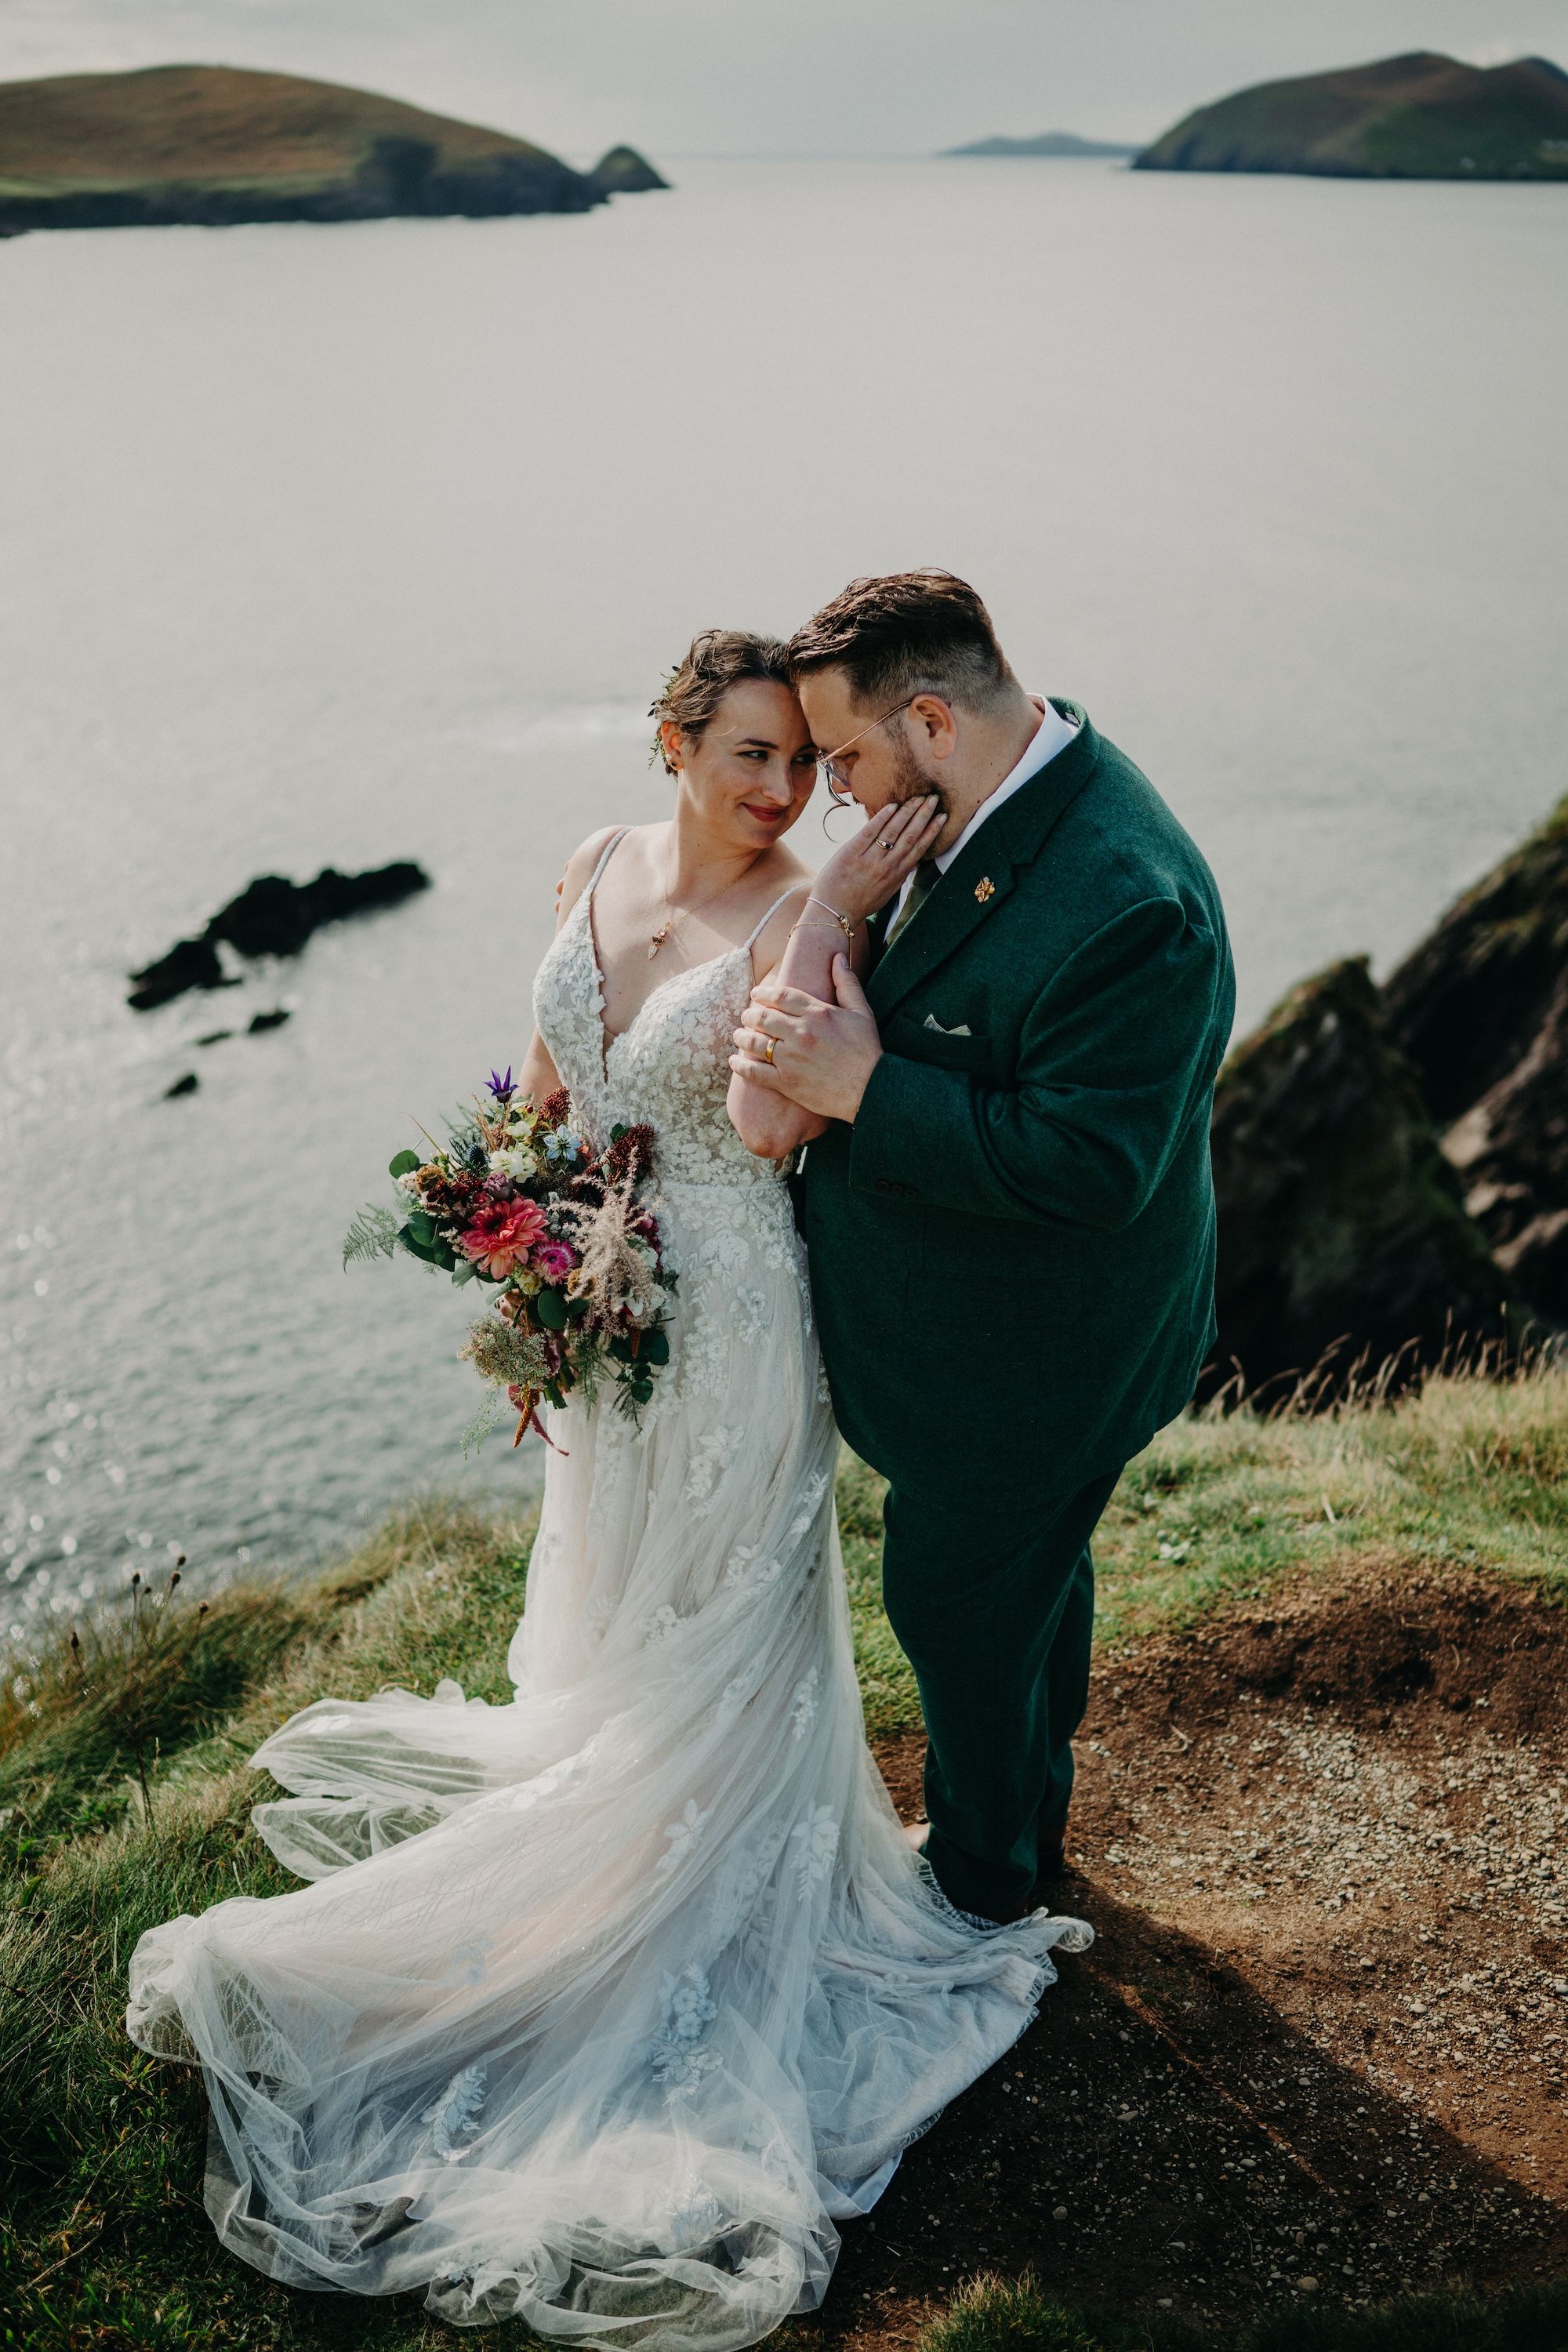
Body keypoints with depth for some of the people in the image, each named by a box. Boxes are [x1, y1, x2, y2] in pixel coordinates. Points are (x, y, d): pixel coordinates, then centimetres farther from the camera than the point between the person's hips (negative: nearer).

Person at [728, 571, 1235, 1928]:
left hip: (1028, 1360, -9)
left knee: (960, 1603, 13)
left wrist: (863, 1087, -29)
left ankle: (984, 1887, 39)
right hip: (999, 1323, 9)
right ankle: (1035, 1812, 53)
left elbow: (1089, 1165, -33)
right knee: (1030, 1576, 28)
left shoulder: (1127, 905, -35)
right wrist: (815, 1057, -8)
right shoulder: (978, 806, -5)